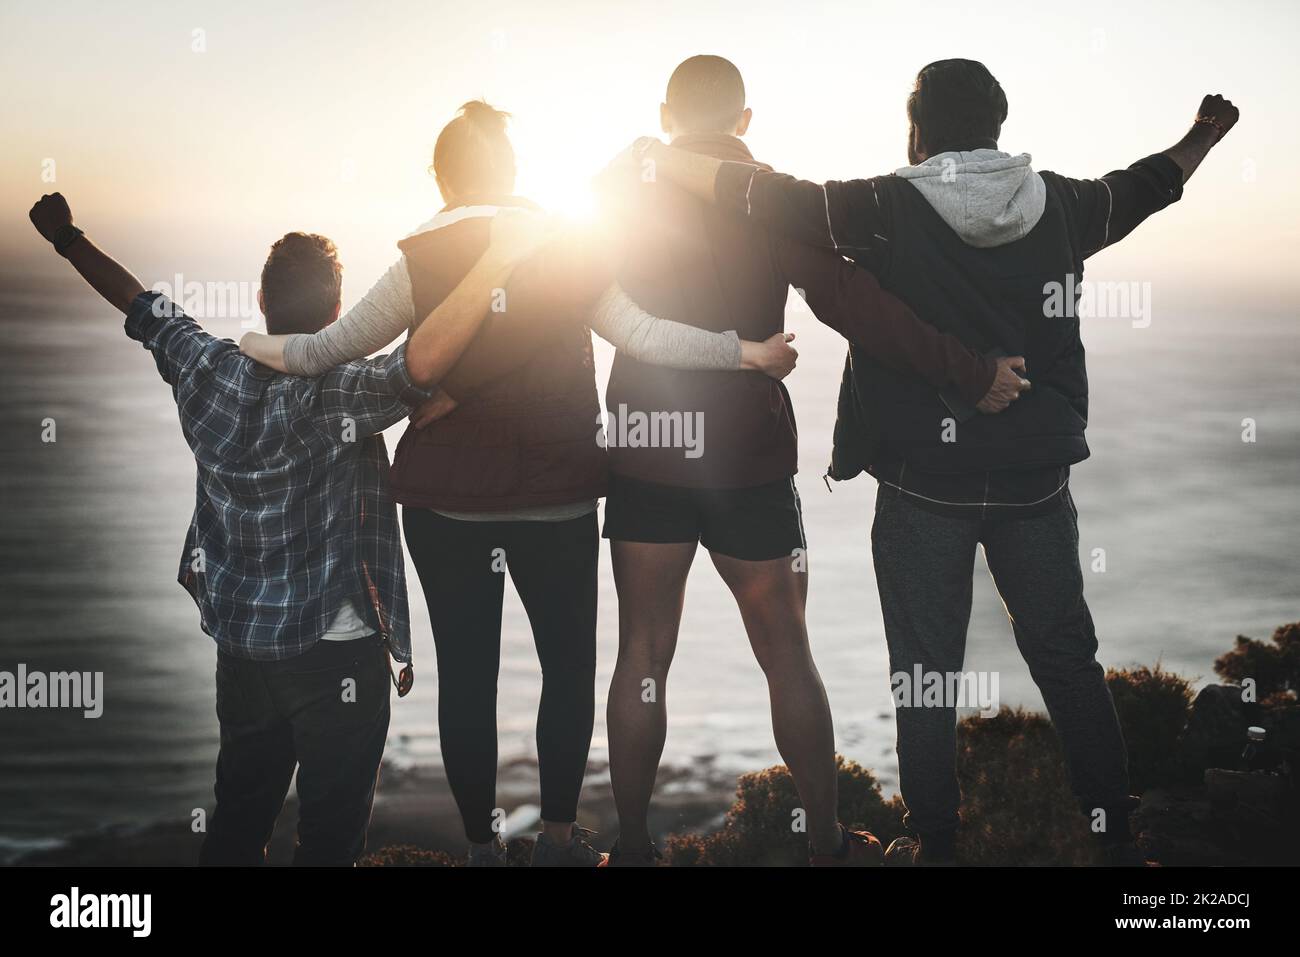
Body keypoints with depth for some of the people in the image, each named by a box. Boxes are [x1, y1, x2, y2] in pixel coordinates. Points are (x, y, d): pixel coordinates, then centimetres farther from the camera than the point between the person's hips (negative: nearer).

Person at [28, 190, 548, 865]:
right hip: (337, 654, -6)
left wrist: (67, 238, 26)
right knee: (330, 832, 6)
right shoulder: (339, 395, -22)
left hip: (239, 643, 6)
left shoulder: (209, 372, -5)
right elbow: (420, 366, -41)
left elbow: (139, 304, 11)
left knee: (238, 816, 21)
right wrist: (498, 259, -44)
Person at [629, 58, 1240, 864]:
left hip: (924, 486, -3)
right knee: (1068, 659, 14)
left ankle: (934, 845, 14)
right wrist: (1206, 133, 40)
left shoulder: (889, 210, -11)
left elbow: (762, 196, -14)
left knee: (927, 670, 7)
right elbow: (1149, 184, 20)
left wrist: (660, 156, -2)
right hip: (1036, 481, 3)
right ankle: (1116, 835, 20)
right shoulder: (1061, 205, 2)